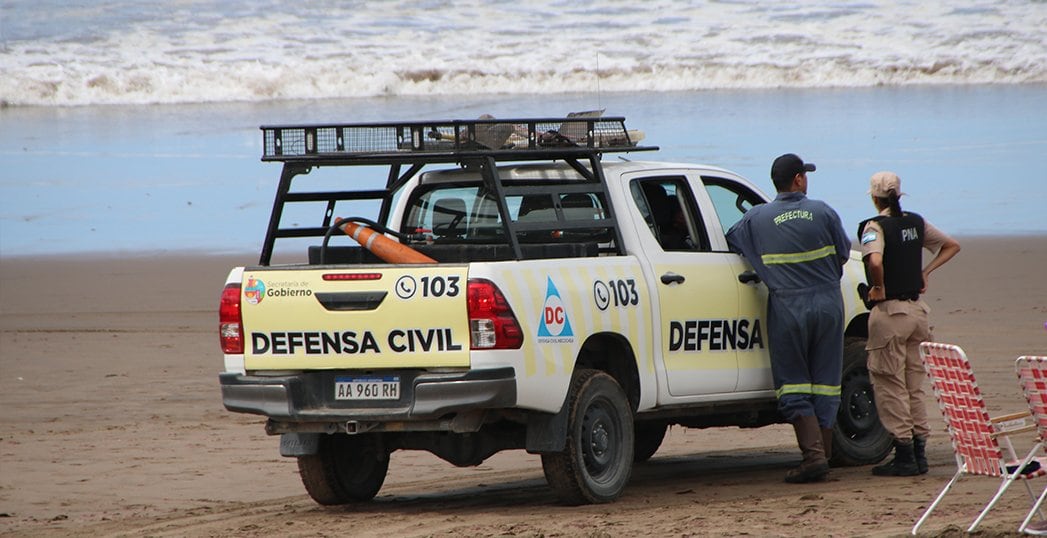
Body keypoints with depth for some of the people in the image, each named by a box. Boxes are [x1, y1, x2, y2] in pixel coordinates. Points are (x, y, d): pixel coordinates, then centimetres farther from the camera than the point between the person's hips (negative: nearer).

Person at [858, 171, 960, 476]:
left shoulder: (876, 226, -13)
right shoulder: (916, 223, 8)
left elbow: (875, 261, -32)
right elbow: (952, 246, 19)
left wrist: (879, 288, -15)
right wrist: (925, 272, 13)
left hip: (889, 311, -7)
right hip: (916, 310, 7)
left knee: (889, 385, 0)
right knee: (914, 385, 14)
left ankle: (904, 456, -2)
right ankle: (919, 453, 15)